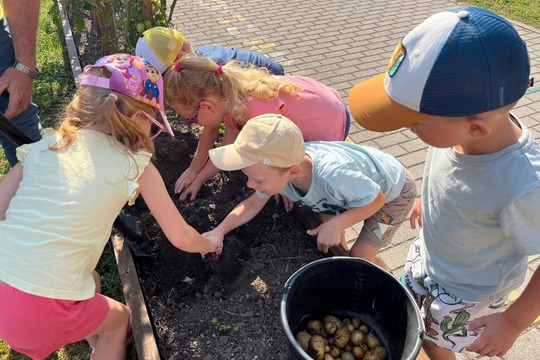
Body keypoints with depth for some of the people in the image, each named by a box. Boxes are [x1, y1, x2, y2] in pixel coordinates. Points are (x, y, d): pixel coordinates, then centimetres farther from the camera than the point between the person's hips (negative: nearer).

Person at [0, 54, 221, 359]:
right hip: (42, 311, -5)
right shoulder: (136, 166, -5)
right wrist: (208, 244, 25)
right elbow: (181, 237, 4)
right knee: (119, 317, 25)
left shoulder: (43, 147, 5)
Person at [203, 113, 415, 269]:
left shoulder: (332, 175, -46)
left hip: (393, 191, -6)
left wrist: (335, 225, -34)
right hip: (359, 187, 6)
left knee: (360, 257, -6)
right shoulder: (278, 166, -27)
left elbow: (377, 199, -28)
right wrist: (220, 231, -24)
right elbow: (253, 204, -12)